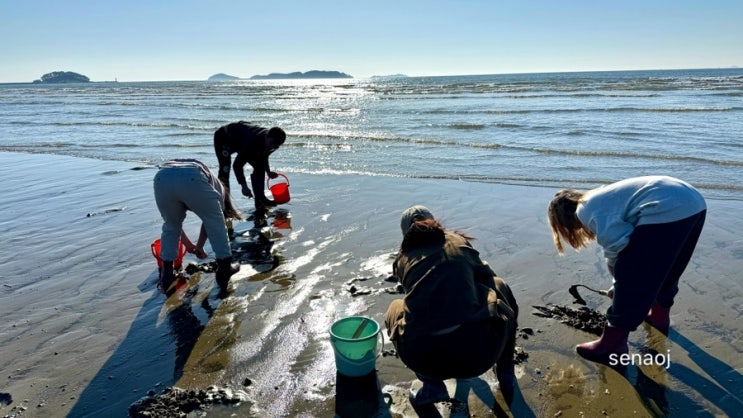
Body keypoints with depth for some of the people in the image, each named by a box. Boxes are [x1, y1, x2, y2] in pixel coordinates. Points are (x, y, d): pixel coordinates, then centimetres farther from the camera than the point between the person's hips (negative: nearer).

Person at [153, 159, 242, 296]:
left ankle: (166, 279, 32)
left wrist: (188, 244, 59)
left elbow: (173, 221, 48)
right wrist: (199, 246, 47)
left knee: (170, 227, 28)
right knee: (216, 223, 19)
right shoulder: (216, 185, 37)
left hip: (162, 178, 5)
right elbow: (209, 220, 35)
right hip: (192, 179, -4)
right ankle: (224, 271, 27)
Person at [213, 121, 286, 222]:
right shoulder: (252, 142, -44)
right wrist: (244, 186, -39)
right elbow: (237, 165, -38)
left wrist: (268, 171, -8)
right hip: (223, 137, -7)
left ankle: (260, 199, 11)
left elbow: (264, 155, 3)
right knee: (225, 169, -22)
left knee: (259, 167, -1)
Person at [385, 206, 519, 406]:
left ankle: (432, 385, 19)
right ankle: (506, 377, 37)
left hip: (425, 360, 1)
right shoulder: (458, 242, 15)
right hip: (479, 352, 0)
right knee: (499, 287, 29)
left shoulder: (403, 257, 17)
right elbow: (487, 275, 31)